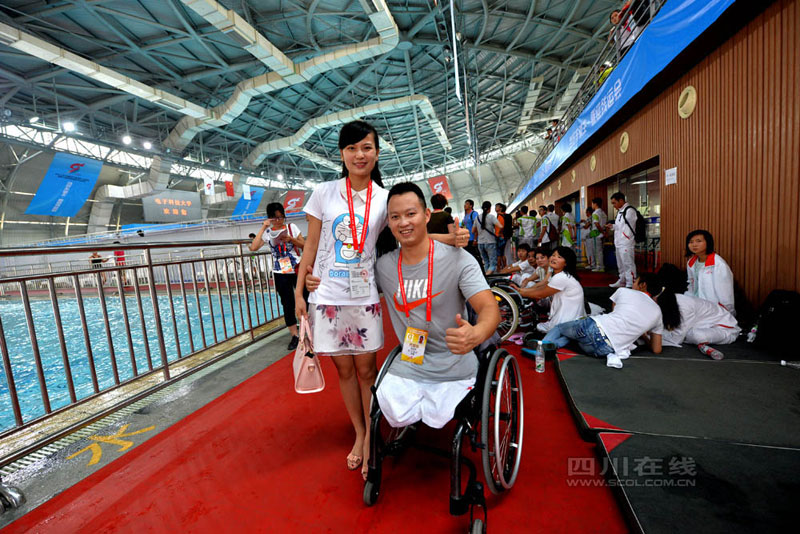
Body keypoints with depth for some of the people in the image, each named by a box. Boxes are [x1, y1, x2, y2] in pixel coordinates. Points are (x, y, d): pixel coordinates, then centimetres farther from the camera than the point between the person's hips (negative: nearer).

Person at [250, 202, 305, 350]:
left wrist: (290, 238, -13)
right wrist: (263, 227, -12)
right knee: (288, 305, 5)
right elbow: (253, 247, -12)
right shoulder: (267, 232, 3)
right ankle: (294, 336, 13)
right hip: (280, 273, 1)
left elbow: (304, 245, 3)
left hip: (297, 270, -1)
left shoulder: (292, 227, 3)